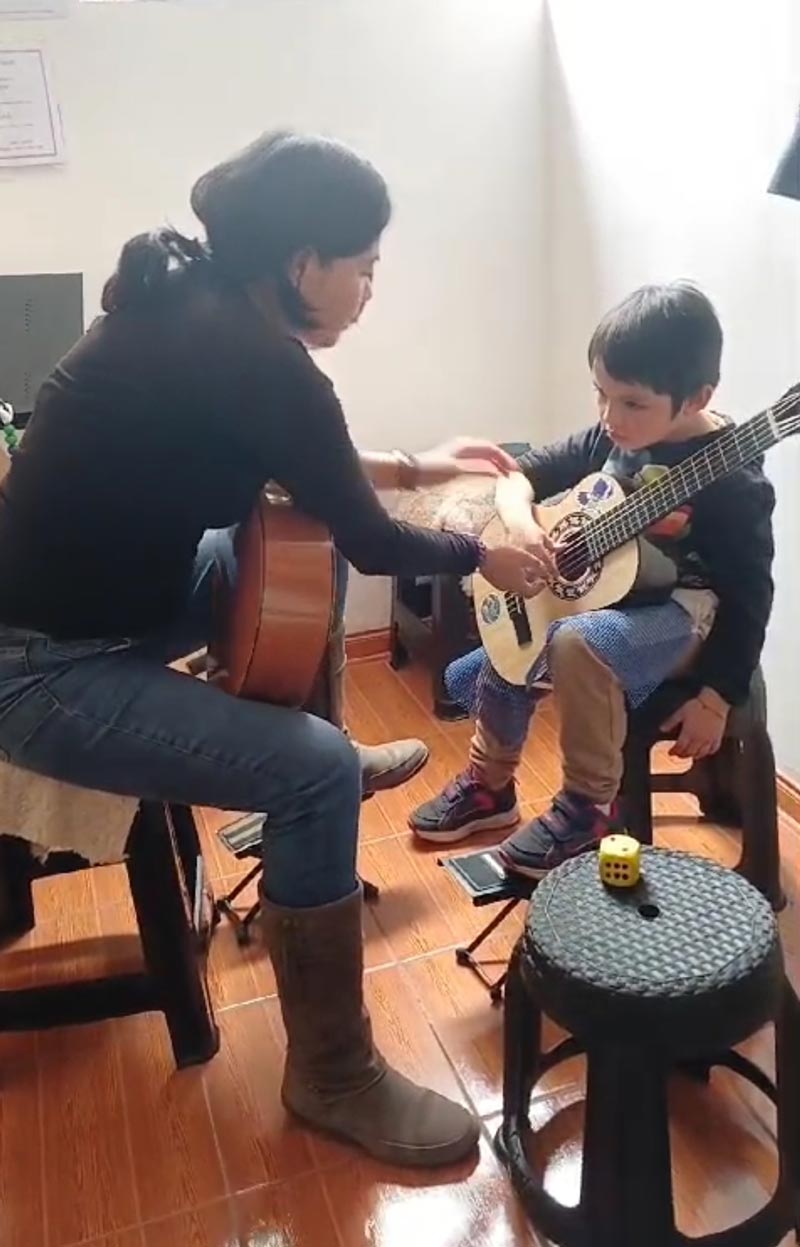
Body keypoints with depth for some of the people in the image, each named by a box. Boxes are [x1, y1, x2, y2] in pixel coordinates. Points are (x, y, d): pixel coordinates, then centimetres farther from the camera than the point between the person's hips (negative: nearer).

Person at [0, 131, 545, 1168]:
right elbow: (372, 545, -13)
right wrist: (483, 556, 5)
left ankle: (303, 807, 31)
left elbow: (296, 467, 20)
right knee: (319, 769, -22)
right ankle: (332, 1075, -1)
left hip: (99, 598, 10)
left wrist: (411, 466, 18)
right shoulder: (253, 355, -23)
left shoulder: (193, 305, 4)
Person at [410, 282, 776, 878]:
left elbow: (748, 595, -18)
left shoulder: (730, 479, -21)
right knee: (500, 667, 9)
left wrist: (716, 699, -18)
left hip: (681, 616, -7)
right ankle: (490, 785, 35)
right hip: (596, 597, 8)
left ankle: (590, 807, -15)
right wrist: (518, 518, -16)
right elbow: (527, 470, 7)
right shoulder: (610, 440, -3)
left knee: (577, 644, -35)